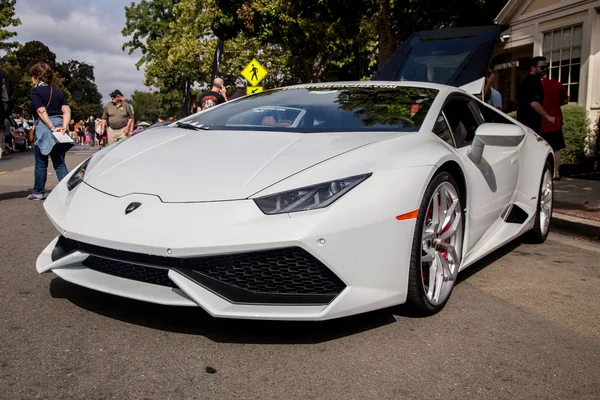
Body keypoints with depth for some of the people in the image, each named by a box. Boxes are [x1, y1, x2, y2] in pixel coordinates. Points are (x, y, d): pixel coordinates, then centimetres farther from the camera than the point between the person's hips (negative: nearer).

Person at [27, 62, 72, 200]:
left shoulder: (36, 90, -2)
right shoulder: (57, 92, 15)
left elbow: (41, 111, -14)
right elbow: (67, 111, 3)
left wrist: (52, 128, -15)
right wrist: (64, 126, -7)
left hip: (44, 127, -5)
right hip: (59, 124, 5)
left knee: (40, 163, 7)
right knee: (60, 163, 5)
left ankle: (38, 192, 17)